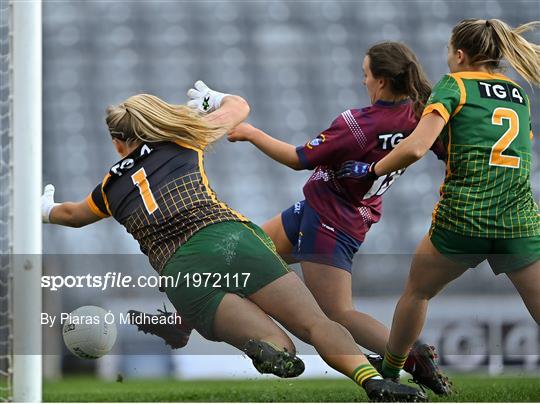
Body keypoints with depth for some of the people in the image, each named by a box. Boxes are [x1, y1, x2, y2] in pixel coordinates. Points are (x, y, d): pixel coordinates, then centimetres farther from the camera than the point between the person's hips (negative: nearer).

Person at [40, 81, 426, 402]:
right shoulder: (182, 142, 23)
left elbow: (73, 214, 48)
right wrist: (213, 98, 62)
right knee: (317, 325, -12)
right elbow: (238, 107, 40)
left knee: (280, 348, -5)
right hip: (231, 239, 0)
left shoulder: (112, 188, 25)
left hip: (183, 277, 0)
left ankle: (268, 348, -43)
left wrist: (46, 210, 70)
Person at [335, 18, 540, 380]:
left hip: (462, 217, -3)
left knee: (417, 292, 23)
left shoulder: (454, 85, 0)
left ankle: (388, 374, 37)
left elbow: (416, 147, -12)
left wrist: (371, 170, 3)